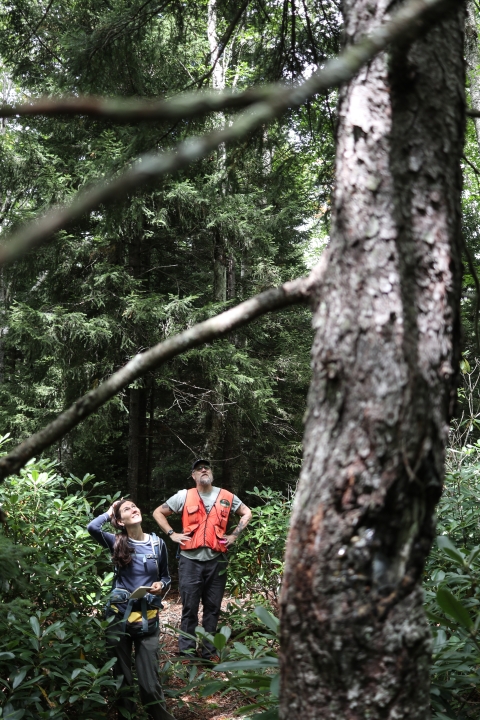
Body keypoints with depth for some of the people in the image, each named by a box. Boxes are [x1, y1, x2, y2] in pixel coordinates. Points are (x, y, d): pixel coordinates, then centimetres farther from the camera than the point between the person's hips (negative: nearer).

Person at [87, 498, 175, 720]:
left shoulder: (157, 544, 3)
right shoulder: (117, 543, -2)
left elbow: (166, 577, 14)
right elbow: (92, 528, -21)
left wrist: (161, 585, -8)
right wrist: (109, 513, -3)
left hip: (148, 617, 0)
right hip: (120, 616, 0)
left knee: (149, 675, -2)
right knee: (122, 673, 12)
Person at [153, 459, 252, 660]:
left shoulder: (226, 497, 6)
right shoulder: (184, 496, 1)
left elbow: (247, 513, 18)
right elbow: (158, 512, 8)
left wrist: (234, 535, 7)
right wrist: (172, 534, -1)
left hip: (216, 561, 2)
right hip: (190, 560, -2)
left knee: (213, 608, 9)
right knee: (189, 608, 2)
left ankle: (209, 653, 19)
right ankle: (187, 653, 10)